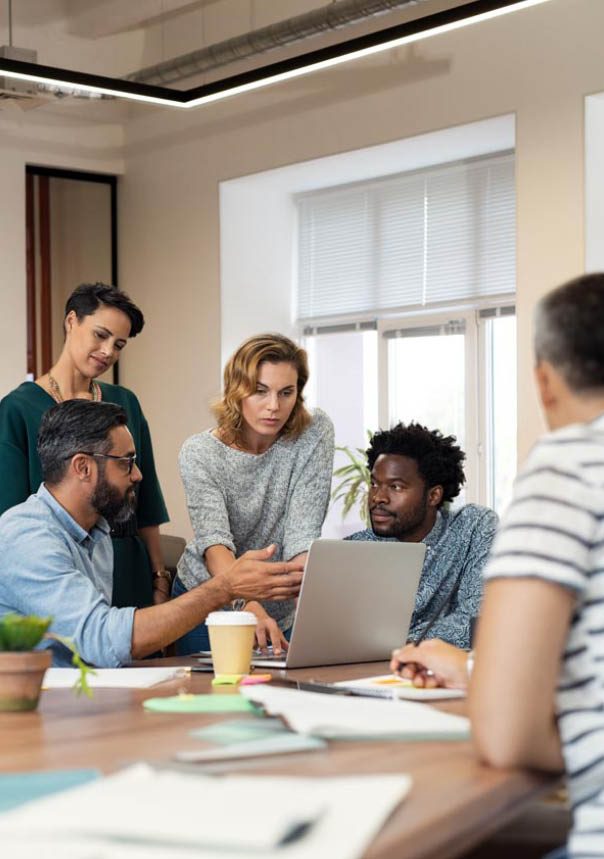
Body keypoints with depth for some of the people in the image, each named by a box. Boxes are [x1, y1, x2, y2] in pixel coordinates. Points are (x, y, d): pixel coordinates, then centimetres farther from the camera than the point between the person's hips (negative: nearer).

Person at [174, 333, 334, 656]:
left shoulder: (314, 434, -14)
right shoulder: (199, 453, -19)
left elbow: (303, 533, -21)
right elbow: (214, 541, -32)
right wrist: (249, 606, -50)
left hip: (280, 612, 2)